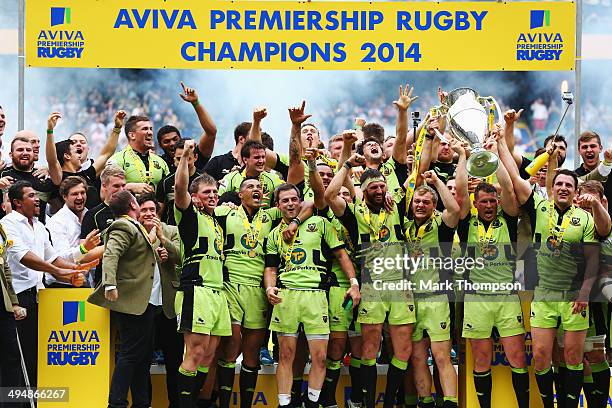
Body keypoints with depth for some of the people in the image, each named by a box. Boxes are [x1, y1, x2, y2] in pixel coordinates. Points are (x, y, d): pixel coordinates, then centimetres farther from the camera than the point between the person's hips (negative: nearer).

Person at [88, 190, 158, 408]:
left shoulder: (134, 227, 20)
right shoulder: (123, 227, -10)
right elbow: (110, 255, -24)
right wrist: (110, 284, -36)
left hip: (146, 301, 10)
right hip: (132, 300, -10)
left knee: (144, 355, 13)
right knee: (131, 353, -9)